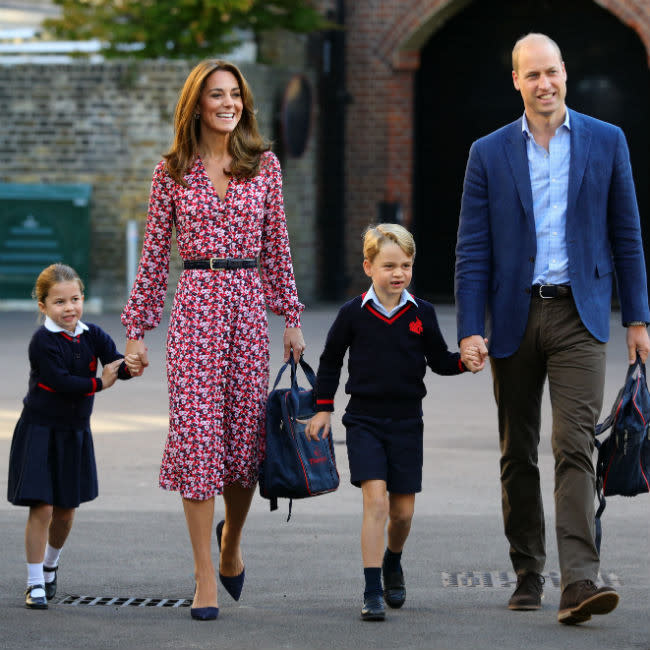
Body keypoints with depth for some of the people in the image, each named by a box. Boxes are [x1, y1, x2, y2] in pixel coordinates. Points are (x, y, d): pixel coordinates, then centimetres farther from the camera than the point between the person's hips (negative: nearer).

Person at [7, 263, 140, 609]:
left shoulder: (92, 336, 0)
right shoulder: (43, 341, -15)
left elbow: (114, 362, -13)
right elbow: (60, 381, -23)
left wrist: (129, 365, -34)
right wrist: (98, 383, -18)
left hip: (75, 434, 5)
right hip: (39, 431, -5)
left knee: (66, 510, 12)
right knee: (42, 509, -9)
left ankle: (50, 564, 38)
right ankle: (35, 583, 0)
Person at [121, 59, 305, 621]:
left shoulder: (264, 165, 8)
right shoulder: (173, 171, 3)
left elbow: (276, 245, 11)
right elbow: (155, 253, 6)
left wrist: (291, 317, 7)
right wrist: (137, 327, 4)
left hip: (248, 304, 2)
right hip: (195, 305, -2)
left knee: (246, 433, 4)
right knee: (197, 432, -7)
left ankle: (232, 539, 34)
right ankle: (205, 578, -2)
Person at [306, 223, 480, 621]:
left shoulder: (422, 314, 2)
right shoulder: (354, 314, -2)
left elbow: (440, 361, 10)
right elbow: (331, 361, 10)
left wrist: (466, 361, -10)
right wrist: (324, 409, 9)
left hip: (406, 421, 2)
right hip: (364, 420, -2)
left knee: (403, 510, 7)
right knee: (376, 501, -15)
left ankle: (392, 564, 38)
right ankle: (373, 592, -13)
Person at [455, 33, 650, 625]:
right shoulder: (490, 153, 5)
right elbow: (473, 249, 2)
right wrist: (470, 328, -6)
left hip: (578, 315, -2)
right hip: (515, 316, 2)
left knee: (575, 446, -13)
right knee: (518, 454, 9)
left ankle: (579, 582, -21)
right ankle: (528, 575, 20)